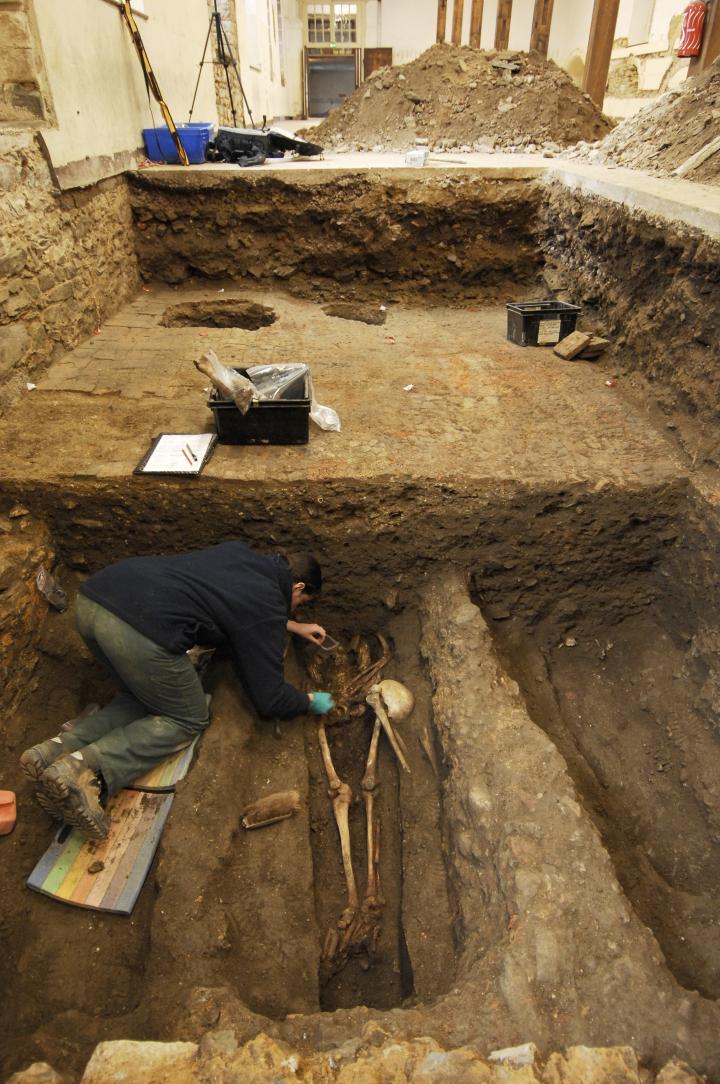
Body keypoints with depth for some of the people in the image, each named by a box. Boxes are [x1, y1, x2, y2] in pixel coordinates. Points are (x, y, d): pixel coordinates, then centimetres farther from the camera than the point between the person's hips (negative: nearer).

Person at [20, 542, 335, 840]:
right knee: (187, 720, 14)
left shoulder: (238, 551, 26)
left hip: (91, 598, 9)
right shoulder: (268, 604, 7)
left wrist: (292, 625, 51)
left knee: (146, 698, 27)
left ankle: (59, 749, 8)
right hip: (141, 629, -8)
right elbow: (270, 701, 9)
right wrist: (310, 701, 29)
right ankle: (86, 769, -8)